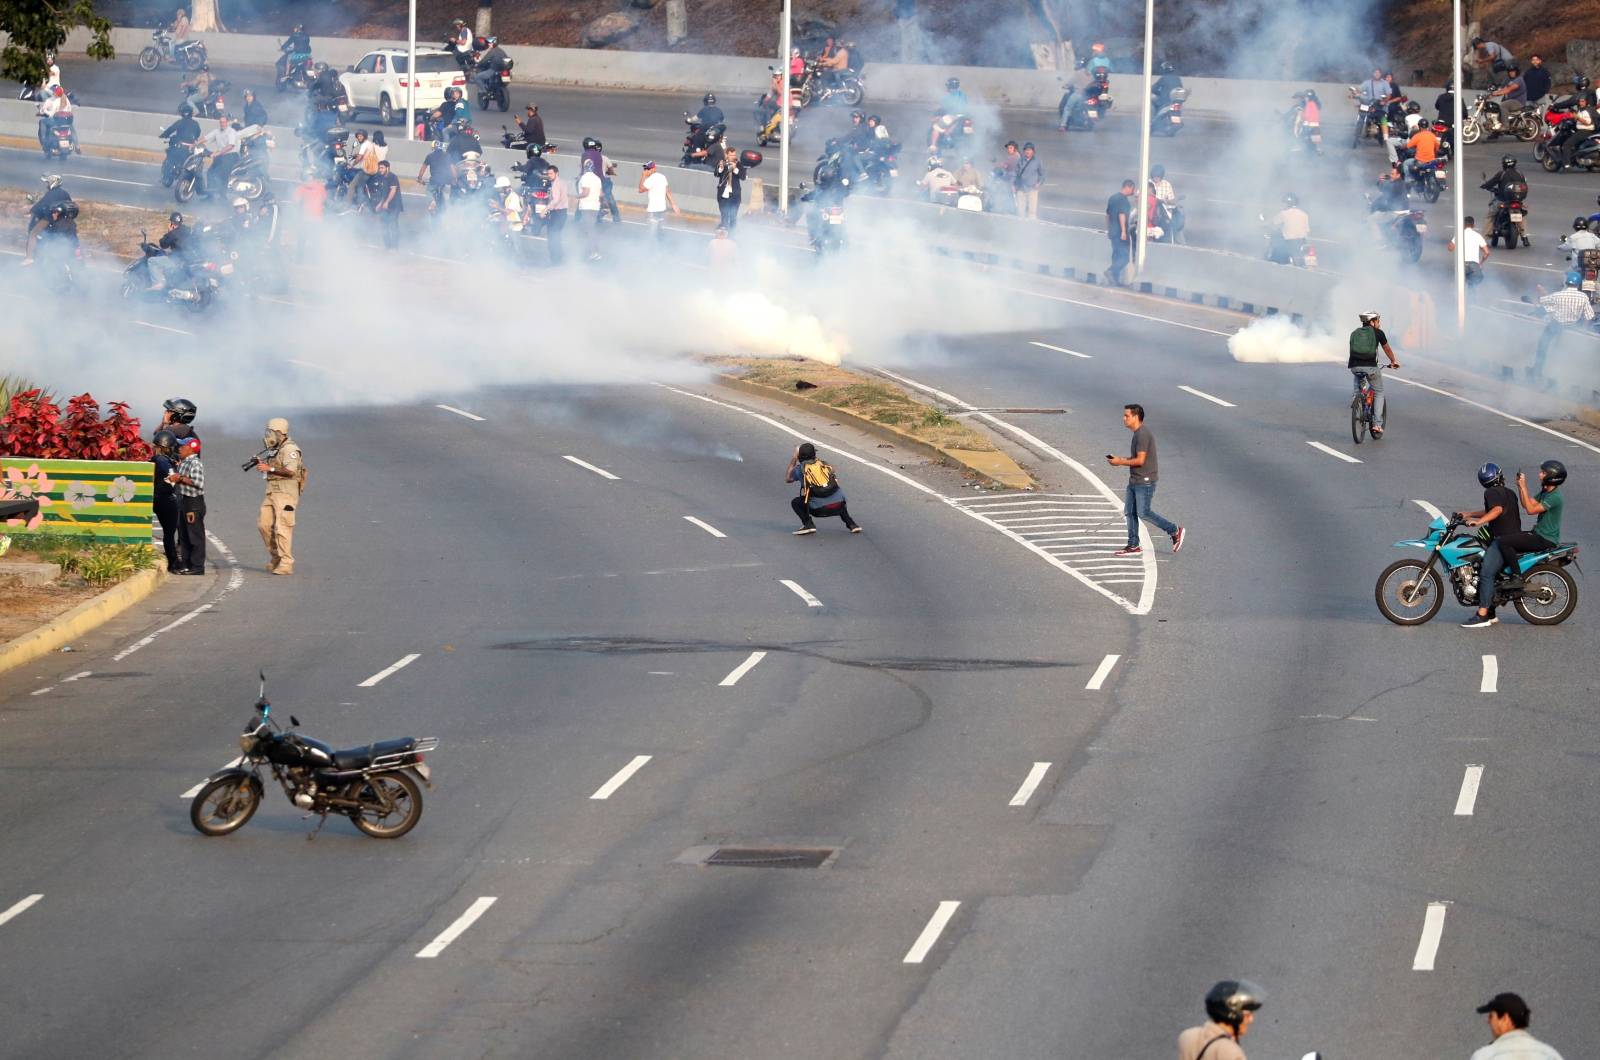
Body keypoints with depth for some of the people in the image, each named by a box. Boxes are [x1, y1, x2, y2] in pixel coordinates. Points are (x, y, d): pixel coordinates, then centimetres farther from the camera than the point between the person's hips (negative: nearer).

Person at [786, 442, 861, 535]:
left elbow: (787, 479, 25)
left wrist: (793, 460, 33)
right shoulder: (824, 464, 17)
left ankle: (808, 524, -2)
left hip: (820, 509, -4)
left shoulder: (801, 468, 7)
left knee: (795, 503, 17)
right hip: (838, 505, 4)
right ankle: (851, 524, 27)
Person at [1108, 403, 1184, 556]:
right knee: (1129, 512, 8)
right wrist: (1120, 459, 10)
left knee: (1143, 513, -7)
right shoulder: (1138, 433, 14)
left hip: (1144, 482, -10)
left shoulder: (1143, 434, -18)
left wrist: (1120, 462, -13)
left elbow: (1140, 460, -22)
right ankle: (1133, 546, 12)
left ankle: (1174, 531, 6)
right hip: (1134, 481, 10)